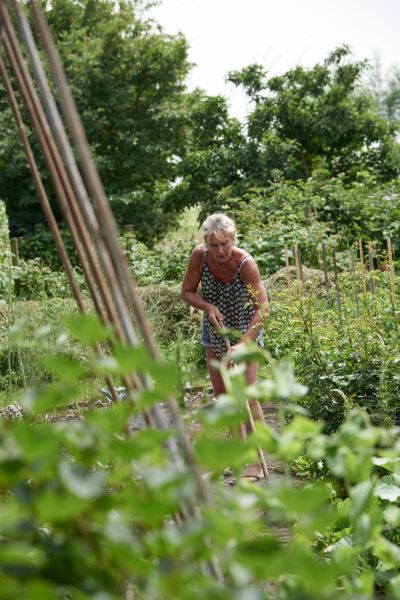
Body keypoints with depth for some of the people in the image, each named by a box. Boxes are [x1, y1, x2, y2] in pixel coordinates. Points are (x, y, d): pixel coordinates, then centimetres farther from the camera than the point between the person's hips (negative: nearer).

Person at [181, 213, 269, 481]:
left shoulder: (245, 263, -30)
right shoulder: (200, 256, -18)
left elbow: (262, 308, -33)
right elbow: (187, 291, -4)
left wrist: (243, 344, -42)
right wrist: (208, 306, -24)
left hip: (246, 331, -5)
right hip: (215, 331, 5)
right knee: (222, 395, 11)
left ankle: (256, 463, -5)